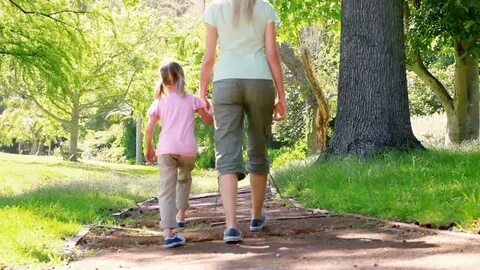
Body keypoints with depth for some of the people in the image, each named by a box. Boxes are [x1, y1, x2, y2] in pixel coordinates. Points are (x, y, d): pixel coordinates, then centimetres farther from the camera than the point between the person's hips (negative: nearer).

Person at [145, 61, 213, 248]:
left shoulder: (159, 102, 12)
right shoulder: (191, 99, 11)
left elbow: (149, 129, 3)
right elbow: (209, 120, 20)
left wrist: (149, 149, 17)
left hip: (166, 149, -1)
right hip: (188, 149, 1)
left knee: (167, 190, -4)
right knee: (184, 179, 31)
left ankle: (168, 233, -18)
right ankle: (180, 216, 33)